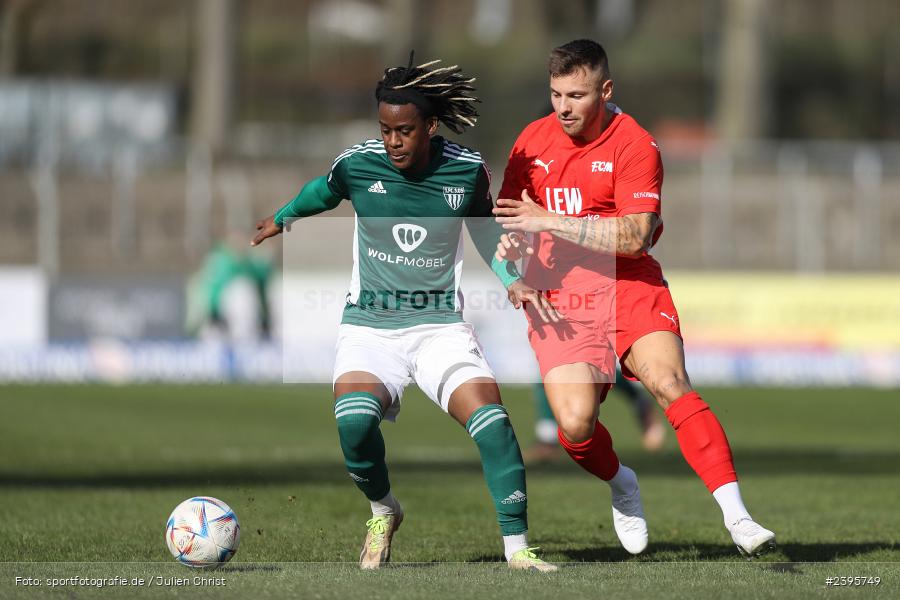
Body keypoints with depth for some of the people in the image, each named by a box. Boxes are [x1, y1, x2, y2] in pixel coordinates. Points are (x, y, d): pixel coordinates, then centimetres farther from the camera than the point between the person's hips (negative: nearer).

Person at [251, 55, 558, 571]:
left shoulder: (466, 170, -5)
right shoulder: (358, 164, -6)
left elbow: (484, 224, 15)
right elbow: (324, 190, 18)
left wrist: (513, 281, 2)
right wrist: (281, 219, 36)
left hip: (440, 324, 0)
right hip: (369, 326, 0)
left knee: (489, 418, -24)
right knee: (355, 420, -29)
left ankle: (517, 545, -11)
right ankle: (384, 511, 2)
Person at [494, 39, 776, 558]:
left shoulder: (635, 146, -8)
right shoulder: (533, 141, 7)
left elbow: (634, 236, -19)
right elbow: (511, 219, 21)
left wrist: (549, 221, -22)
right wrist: (511, 247, -3)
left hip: (628, 287, -2)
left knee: (670, 383, -25)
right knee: (575, 422, -17)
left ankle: (736, 516, -24)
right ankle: (622, 487, 17)